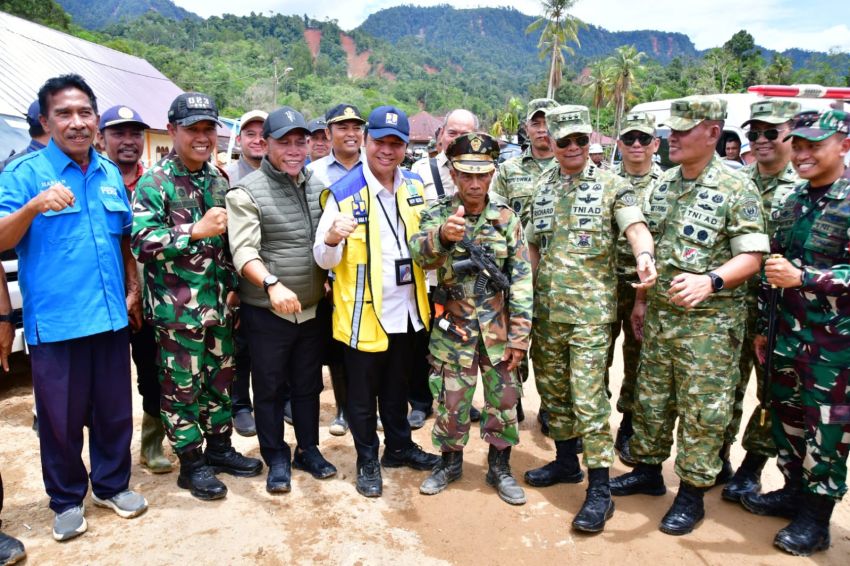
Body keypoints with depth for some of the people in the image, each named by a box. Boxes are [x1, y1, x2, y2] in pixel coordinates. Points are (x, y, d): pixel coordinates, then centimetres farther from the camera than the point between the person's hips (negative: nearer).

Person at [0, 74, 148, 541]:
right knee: (61, 418, 8)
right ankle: (67, 501, 27)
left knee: (115, 410, 14)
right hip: (55, 321, -4)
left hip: (111, 316, 4)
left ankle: (111, 485, 33)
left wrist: (133, 288, 13)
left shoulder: (110, 173, 11)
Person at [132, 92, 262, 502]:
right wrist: (197, 231, -21)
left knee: (220, 379, 16)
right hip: (177, 308, -6)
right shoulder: (155, 182, -8)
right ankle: (191, 463, 20)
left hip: (218, 304, 6)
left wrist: (232, 286, 12)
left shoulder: (218, 181, 12)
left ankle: (219, 447, 32)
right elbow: (142, 242, -19)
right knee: (182, 387, 5)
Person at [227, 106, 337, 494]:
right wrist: (271, 283, -38)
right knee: (269, 388, 10)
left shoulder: (318, 187, 7)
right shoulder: (246, 192, -10)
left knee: (308, 385, 17)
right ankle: (276, 458, 27)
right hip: (266, 312, -4)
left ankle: (309, 450, 34)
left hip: (313, 309, 5)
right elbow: (244, 250, -22)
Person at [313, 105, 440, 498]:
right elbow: (325, 260, -14)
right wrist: (332, 239, -36)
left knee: (397, 387, 23)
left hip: (406, 310, 5)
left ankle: (399, 447, 41)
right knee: (362, 393, 12)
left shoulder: (415, 187, 3)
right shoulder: (343, 193, -13)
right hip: (363, 313, -5)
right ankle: (367, 460, 31)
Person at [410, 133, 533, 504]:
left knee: (504, 400, 10)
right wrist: (441, 234, -47)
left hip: (498, 327, 1)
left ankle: (500, 467, 31)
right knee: (450, 400, 10)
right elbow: (419, 254, -25)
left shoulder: (507, 218, -3)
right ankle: (450, 461, 33)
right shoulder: (438, 215, -5)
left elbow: (521, 279, -3)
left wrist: (519, 336, -7)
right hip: (453, 327, -1)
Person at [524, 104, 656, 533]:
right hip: (545, 308, 5)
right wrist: (528, 289, 11)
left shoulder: (612, 186, -1)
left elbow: (635, 226, -16)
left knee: (588, 397, -8)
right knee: (552, 388, 15)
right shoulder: (541, 187, 12)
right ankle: (566, 461, 33)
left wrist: (644, 256, -37)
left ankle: (599, 489, 3)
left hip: (589, 309, -5)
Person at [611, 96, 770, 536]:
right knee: (651, 397, 15)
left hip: (709, 320, -6)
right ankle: (648, 470, 33)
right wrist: (641, 300, 14)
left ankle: (692, 494, 19)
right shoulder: (662, 185, 8)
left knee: (702, 409, 4)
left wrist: (710, 281, -31)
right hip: (660, 314, 6)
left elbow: (751, 257, -13)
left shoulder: (736, 190, -10)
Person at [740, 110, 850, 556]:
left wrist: (802, 278, -28)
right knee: (786, 414, 16)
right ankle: (794, 491, 36)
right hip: (788, 332, 6)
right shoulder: (792, 202, 9)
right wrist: (763, 326, 13)